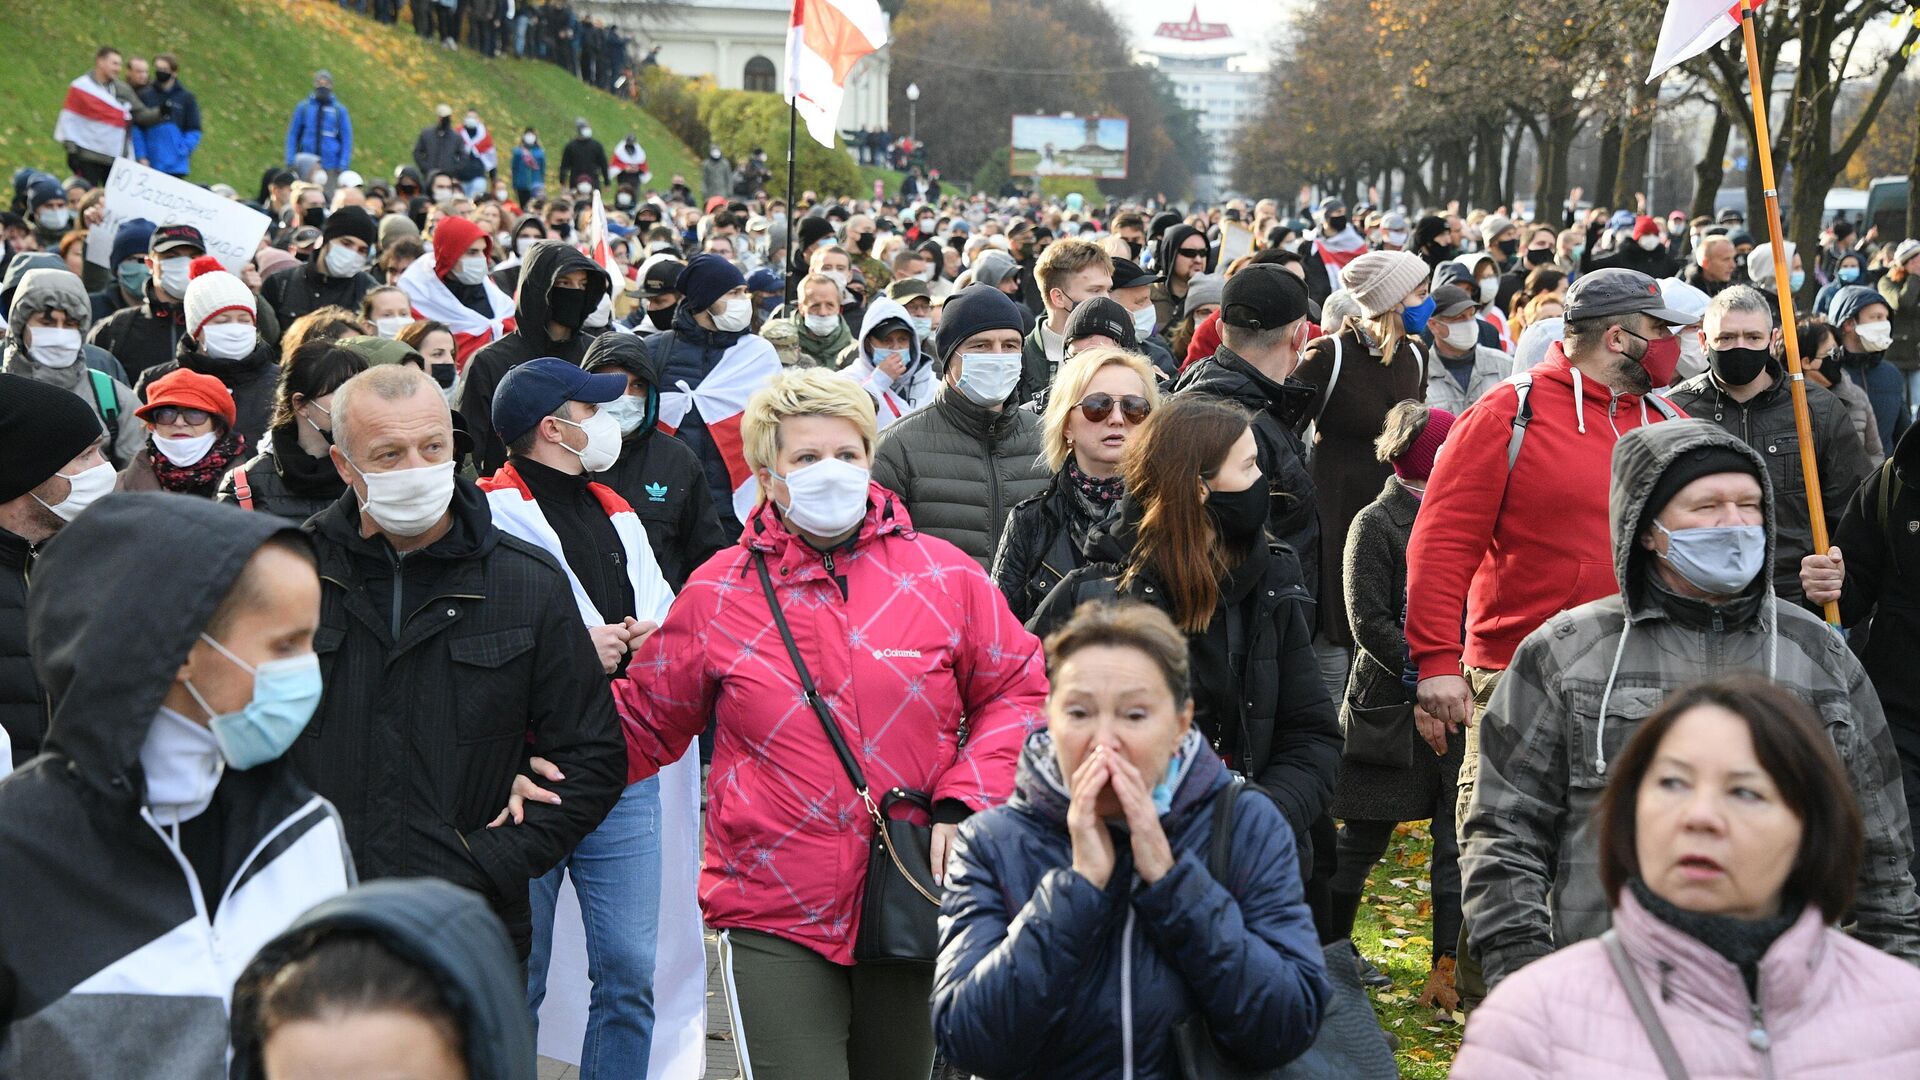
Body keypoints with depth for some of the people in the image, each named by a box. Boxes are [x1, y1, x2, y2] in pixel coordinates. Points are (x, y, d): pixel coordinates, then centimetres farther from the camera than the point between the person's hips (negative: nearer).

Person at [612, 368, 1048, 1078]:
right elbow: (647, 723, 10)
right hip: (775, 919, -2)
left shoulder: (942, 574, 1)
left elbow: (1018, 692, 7)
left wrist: (963, 802, -5)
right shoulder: (718, 593, 1)